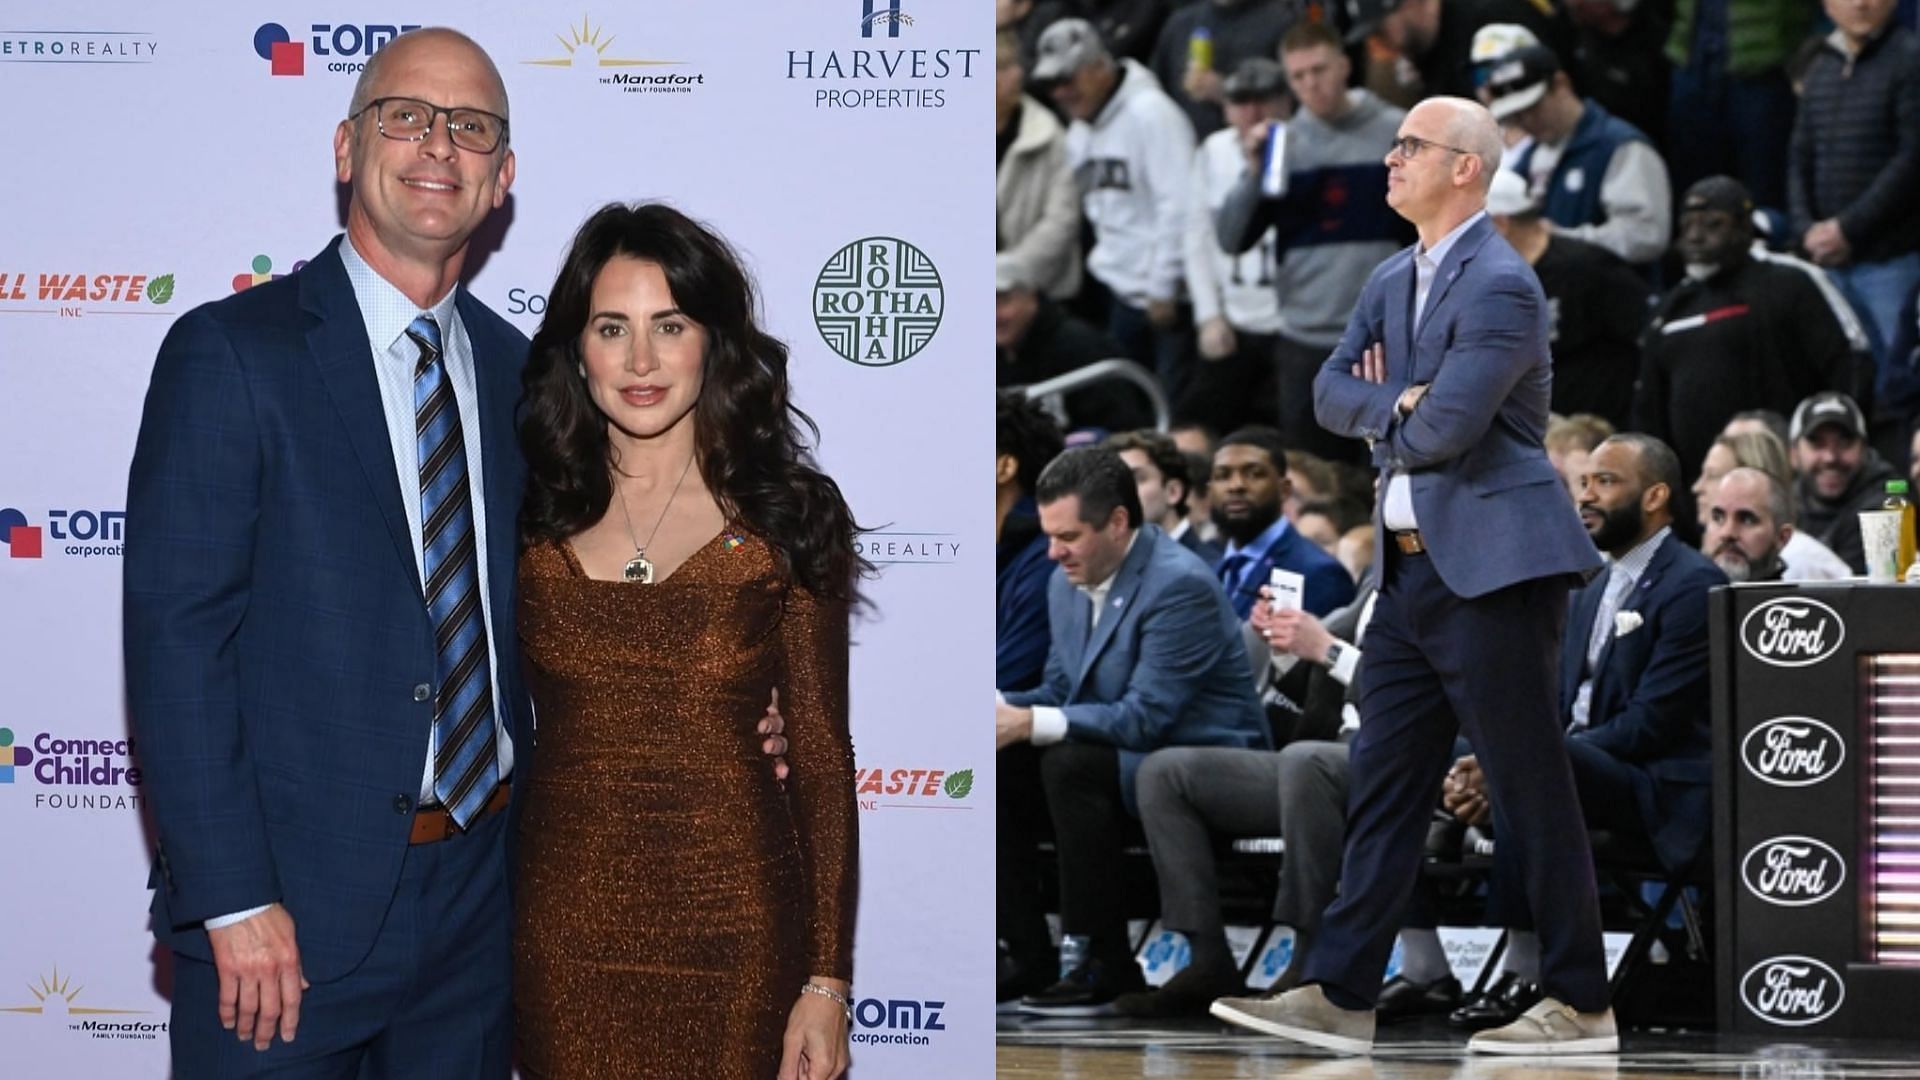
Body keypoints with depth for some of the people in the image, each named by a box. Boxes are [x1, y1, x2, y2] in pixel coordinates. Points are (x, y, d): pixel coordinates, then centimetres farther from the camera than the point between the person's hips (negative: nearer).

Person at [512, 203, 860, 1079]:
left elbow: (822, 753, -1)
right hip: (566, 929, 2)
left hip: (735, 933, -2)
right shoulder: (533, 514, 3)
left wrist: (827, 979, -5)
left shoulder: (785, 518, -2)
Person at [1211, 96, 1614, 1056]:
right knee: (1383, 787, 7)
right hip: (1411, 569, 9)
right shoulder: (1392, 281, 15)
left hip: (1492, 568, -9)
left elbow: (1444, 427, -21)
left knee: (1532, 791, -3)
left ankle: (1580, 1003, 4)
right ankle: (1341, 994, 9)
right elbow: (1331, 394, 9)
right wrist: (1402, 402, -10)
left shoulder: (1500, 286, -14)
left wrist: (1383, 413, -1)